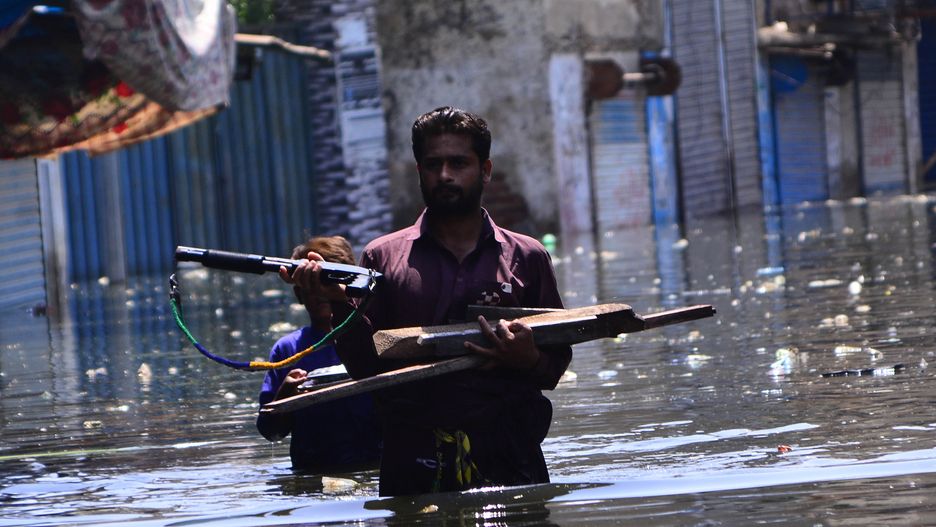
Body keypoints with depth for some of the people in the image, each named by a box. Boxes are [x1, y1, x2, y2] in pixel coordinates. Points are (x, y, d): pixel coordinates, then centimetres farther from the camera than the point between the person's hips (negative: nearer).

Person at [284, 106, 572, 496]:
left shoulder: (526, 257, 11)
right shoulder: (383, 257, 10)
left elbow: (557, 364, 12)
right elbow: (368, 368, 4)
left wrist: (529, 360, -10)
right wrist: (340, 302, -10)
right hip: (414, 461, 0)